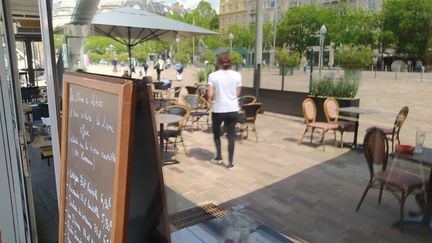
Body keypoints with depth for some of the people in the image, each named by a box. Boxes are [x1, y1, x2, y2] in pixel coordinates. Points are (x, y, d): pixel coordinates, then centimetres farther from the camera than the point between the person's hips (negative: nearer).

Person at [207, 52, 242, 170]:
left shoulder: (213, 75, -8)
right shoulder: (237, 75, -3)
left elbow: (210, 95, -11)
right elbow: (237, 94, 2)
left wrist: (210, 98, 10)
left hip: (218, 110, -1)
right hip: (232, 110, 1)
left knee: (216, 133, 22)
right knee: (231, 135, 6)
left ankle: (219, 156, 30)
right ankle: (230, 163, 9)